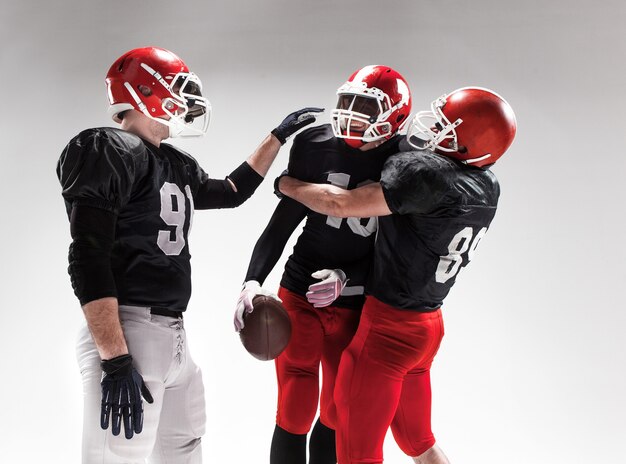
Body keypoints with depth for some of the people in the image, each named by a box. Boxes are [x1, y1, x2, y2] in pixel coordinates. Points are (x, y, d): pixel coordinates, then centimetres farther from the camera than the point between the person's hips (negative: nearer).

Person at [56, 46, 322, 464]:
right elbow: (88, 262, -19)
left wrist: (280, 136, 33)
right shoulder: (109, 153, -12)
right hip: (128, 334, -10)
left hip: (173, 335, 10)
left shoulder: (176, 165, 16)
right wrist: (116, 361, -25)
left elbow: (231, 192, 34)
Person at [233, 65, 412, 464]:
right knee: (295, 416, 2)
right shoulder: (315, 145, -5)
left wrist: (346, 278, -20)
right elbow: (283, 222, 1)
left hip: (355, 308, 0)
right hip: (301, 296, 0)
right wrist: (253, 281, -8)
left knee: (337, 416, 13)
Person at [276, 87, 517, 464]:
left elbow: (343, 204, -21)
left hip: (389, 327, -8)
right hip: (429, 323, 8)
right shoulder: (487, 187, 2)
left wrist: (288, 184, -5)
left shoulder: (427, 173, -23)